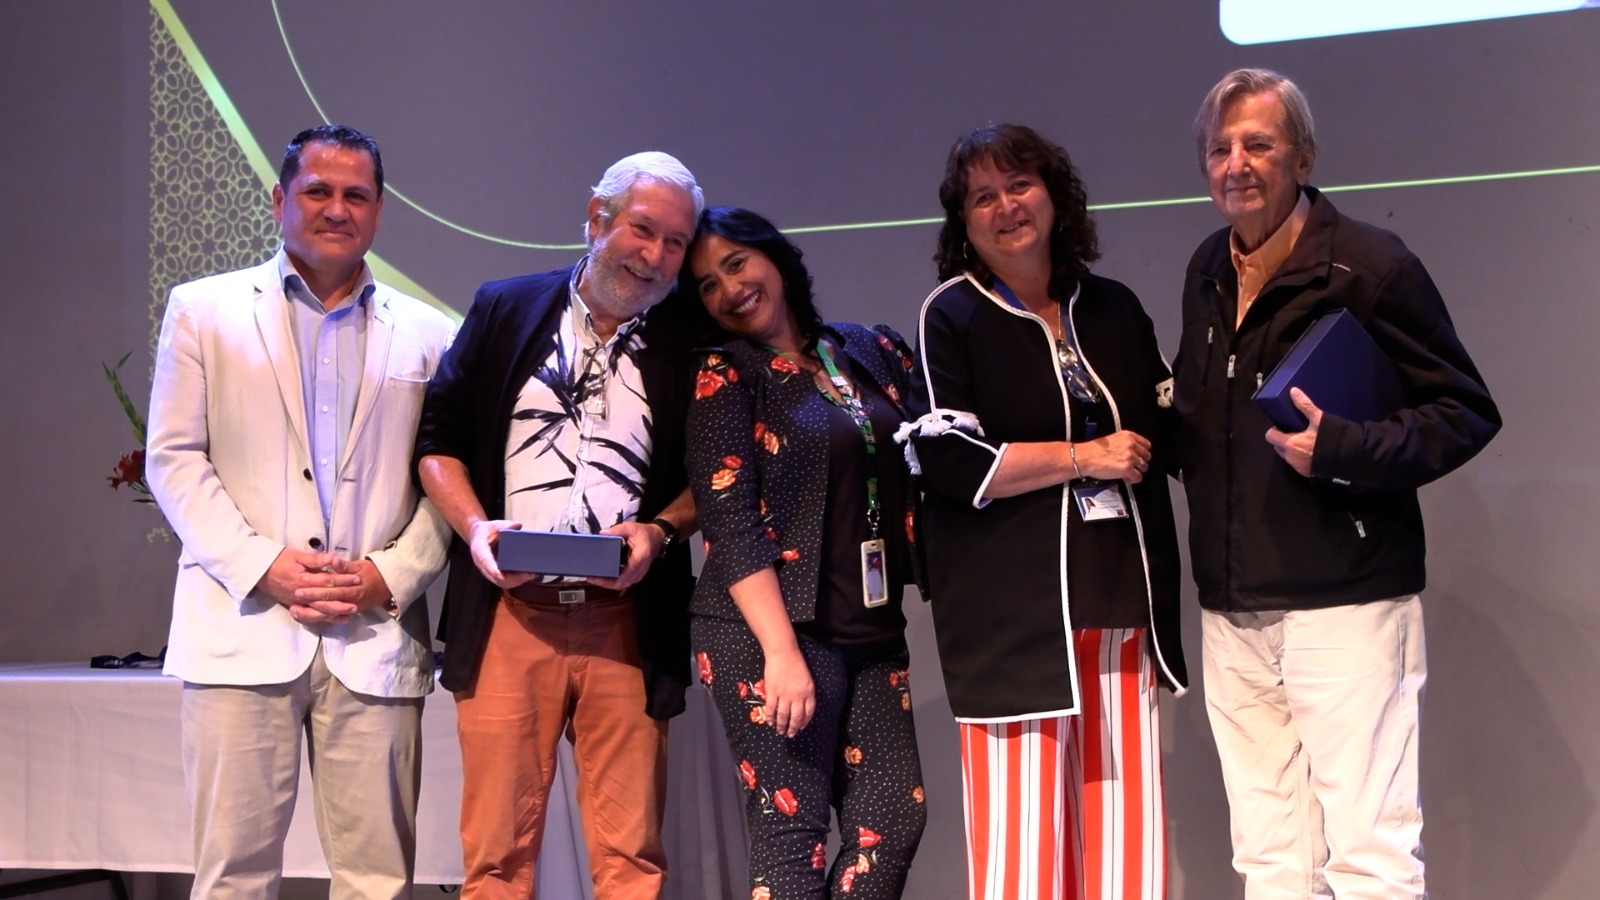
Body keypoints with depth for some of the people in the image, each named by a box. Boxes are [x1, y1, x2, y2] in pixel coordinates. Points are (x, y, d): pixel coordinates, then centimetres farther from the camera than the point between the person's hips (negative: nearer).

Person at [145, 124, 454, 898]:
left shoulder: (425, 334, 13)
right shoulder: (203, 310, 10)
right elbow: (174, 459, 4)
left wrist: (391, 573, -7)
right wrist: (260, 565, -8)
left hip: (376, 636, 1)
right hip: (244, 626, -1)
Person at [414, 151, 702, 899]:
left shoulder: (686, 351, 8)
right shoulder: (505, 310, 8)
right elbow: (438, 437, 10)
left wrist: (660, 529, -6)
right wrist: (474, 526, -7)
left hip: (626, 623, 1)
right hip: (507, 614, 0)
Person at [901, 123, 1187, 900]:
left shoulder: (1113, 309, 15)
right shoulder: (951, 317, 0)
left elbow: (1170, 430, 23)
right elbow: (947, 460, -11)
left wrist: (1141, 451, 1)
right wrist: (1085, 459, -10)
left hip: (1121, 600, 5)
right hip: (1012, 607, -4)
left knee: (1125, 817, 3)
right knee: (1023, 816, -5)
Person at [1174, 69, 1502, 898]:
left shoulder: (1370, 267, -8)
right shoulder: (1208, 273, 13)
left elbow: (1467, 413, -7)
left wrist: (1345, 449, -21)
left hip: (1344, 602, -6)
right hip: (1232, 612, 6)